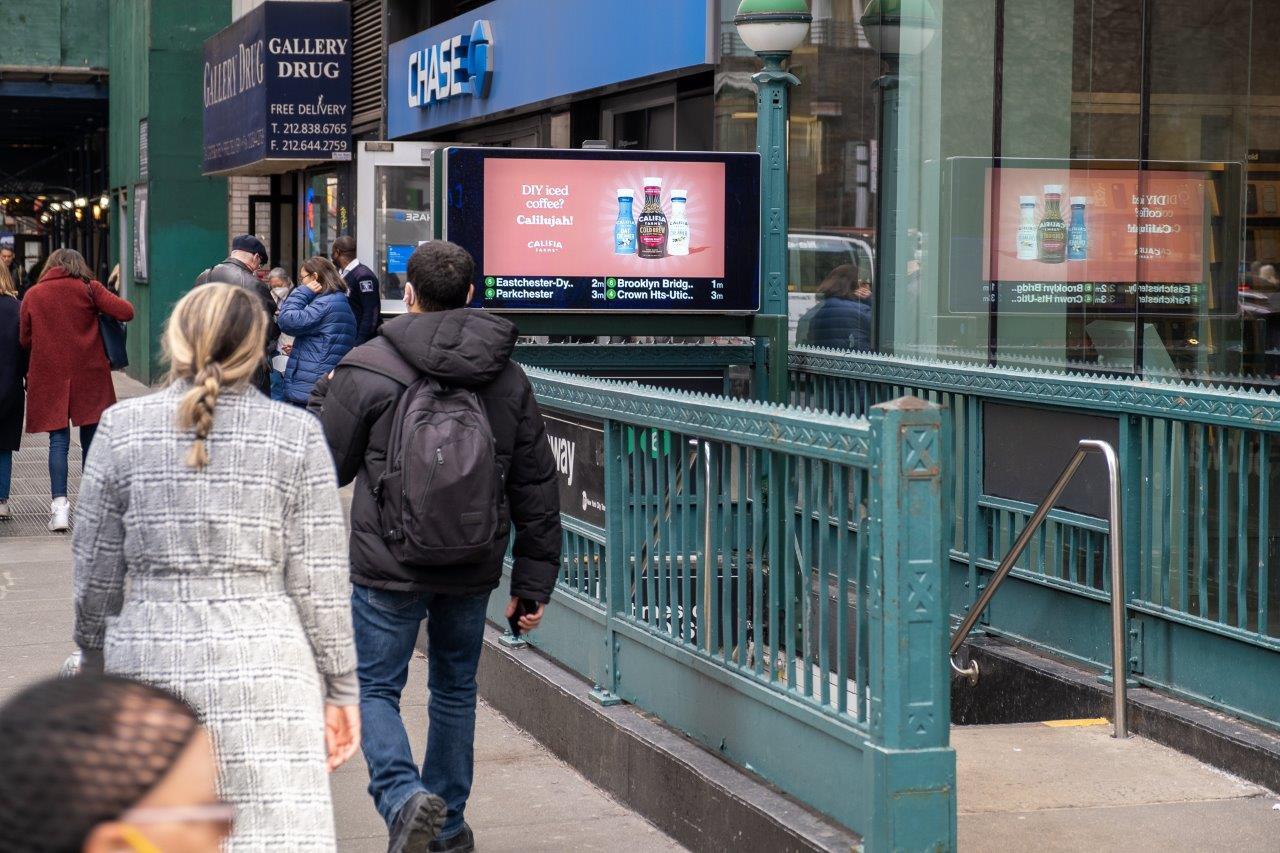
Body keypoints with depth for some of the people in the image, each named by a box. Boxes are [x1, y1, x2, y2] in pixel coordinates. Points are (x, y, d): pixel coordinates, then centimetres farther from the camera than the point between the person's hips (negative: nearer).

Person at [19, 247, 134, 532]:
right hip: (89, 376, -1)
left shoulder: (32, 295, 5)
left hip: (48, 377, 1)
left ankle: (59, 502, -12)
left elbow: (25, 340, 9)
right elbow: (126, 312, -8)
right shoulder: (88, 288, -1)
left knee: (58, 440, 1)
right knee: (91, 438, 8)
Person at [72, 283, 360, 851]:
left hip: (148, 660, 2)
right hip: (264, 665, -2)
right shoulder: (295, 434, -1)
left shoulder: (122, 426, 3)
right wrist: (341, 689, 8)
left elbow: (95, 574, 7)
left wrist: (94, 661, 22)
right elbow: (319, 581, -1)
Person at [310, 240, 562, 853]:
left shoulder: (367, 369, -11)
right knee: (455, 690, 19)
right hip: (472, 570, 4)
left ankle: (405, 796, -18)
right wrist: (534, 582, 13)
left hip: (389, 568, -4)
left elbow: (328, 464, 0)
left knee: (374, 689, 6)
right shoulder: (508, 377, 4)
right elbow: (537, 490, 7)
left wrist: (323, 397, 18)